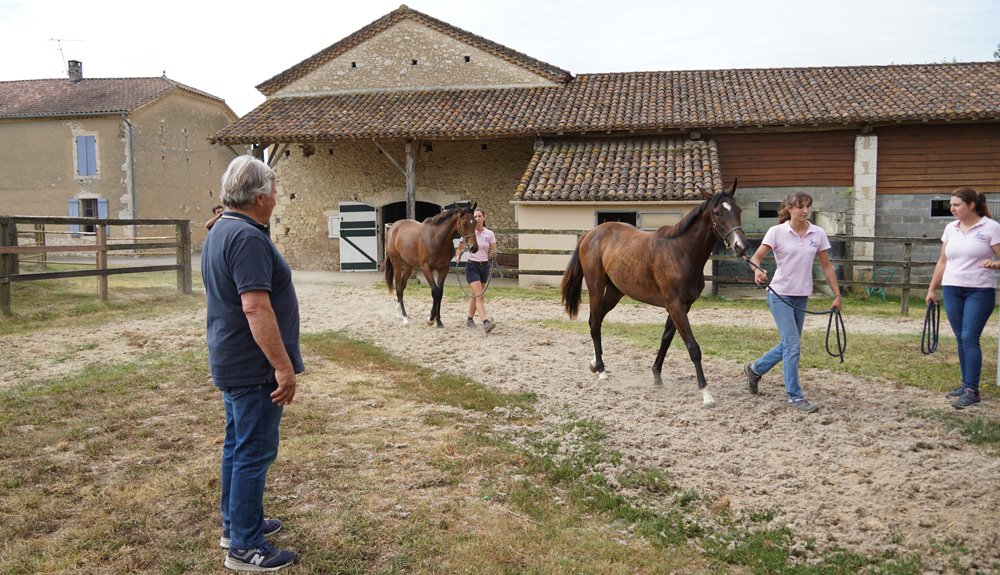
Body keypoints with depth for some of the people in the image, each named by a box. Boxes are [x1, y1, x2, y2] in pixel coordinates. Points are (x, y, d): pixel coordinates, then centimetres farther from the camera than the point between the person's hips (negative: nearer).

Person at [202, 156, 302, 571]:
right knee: (254, 452, -1)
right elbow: (255, 308, -29)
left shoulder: (220, 232, 12)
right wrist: (284, 366, -25)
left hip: (231, 362, 11)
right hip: (254, 367, -11)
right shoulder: (248, 238, -22)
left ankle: (235, 523, 32)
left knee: (238, 444, 19)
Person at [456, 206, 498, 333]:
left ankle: (470, 319, 33)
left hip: (485, 266, 3)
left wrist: (493, 253, -21)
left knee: (477, 295, 14)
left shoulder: (490, 234, 0)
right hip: (472, 266, -3)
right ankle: (485, 322, -26)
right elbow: (460, 248, 3)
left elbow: (493, 252, 2)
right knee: (479, 296, -15)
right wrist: (457, 255, -17)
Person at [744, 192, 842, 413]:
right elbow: (756, 257, -11)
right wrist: (757, 271, -33)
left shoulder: (818, 233, 1)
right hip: (780, 295, -5)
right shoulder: (777, 232, -9)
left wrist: (837, 294, 6)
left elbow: (826, 266, 8)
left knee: (788, 345, 15)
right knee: (793, 345, -9)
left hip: (801, 297, 5)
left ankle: (755, 369, 39)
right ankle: (795, 397, 2)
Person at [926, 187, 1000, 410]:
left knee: (970, 338, -9)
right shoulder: (950, 228, 9)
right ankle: (966, 384, 18)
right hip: (952, 290, 5)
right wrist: (932, 289, 13)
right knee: (961, 339, 9)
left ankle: (972, 390, -5)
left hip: (980, 291, -5)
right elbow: (942, 261, 15)